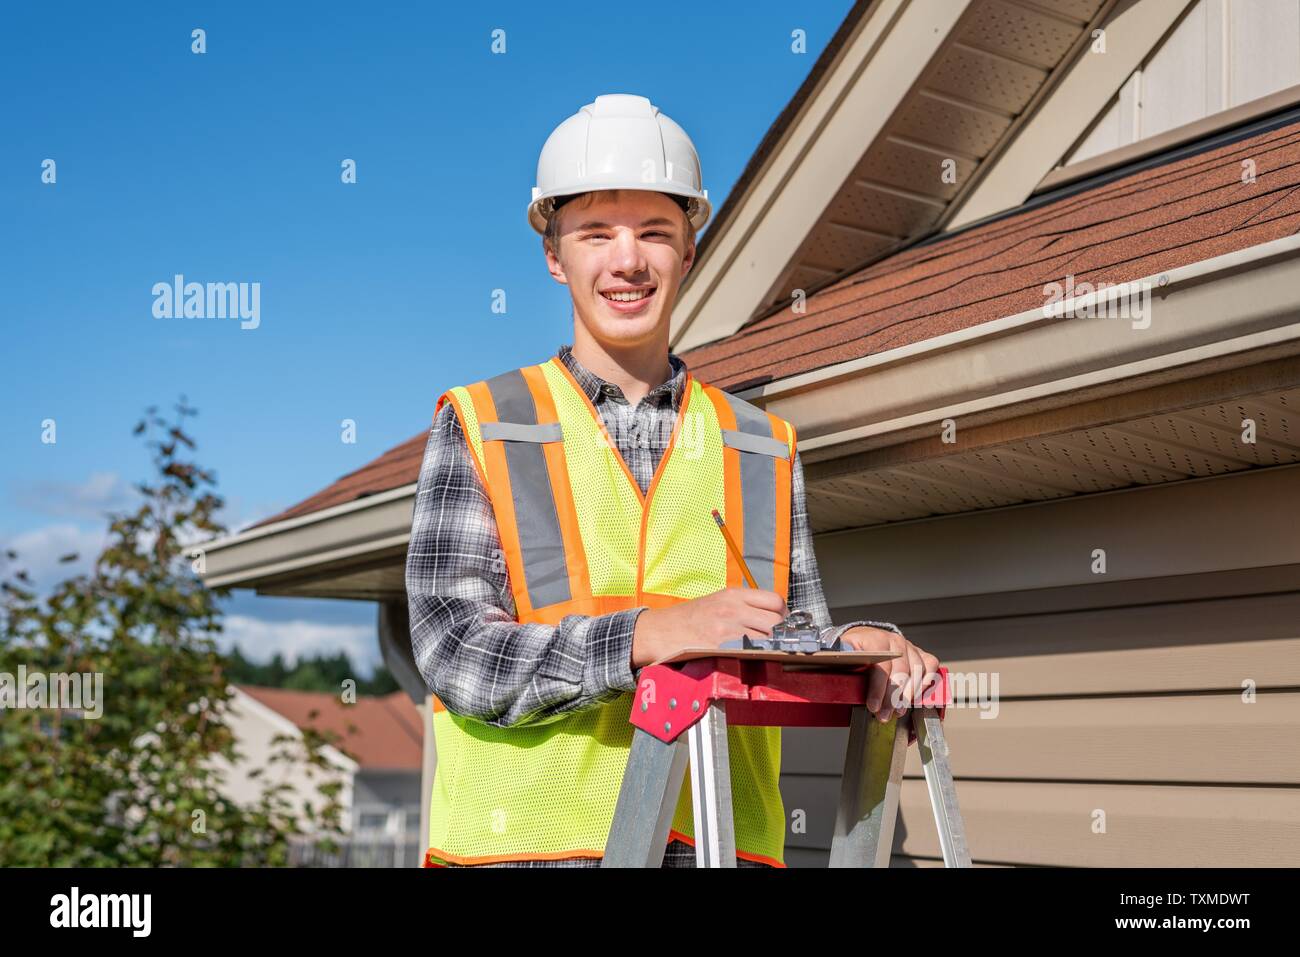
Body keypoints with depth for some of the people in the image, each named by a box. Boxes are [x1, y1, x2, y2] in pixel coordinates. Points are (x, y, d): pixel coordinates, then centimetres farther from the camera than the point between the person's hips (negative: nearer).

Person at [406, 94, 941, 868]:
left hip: (721, 844, 3)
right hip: (522, 843, -2)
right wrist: (649, 635, -21)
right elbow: (458, 654, -7)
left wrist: (858, 651, -6)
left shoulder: (764, 449, 14)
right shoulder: (479, 431, 4)